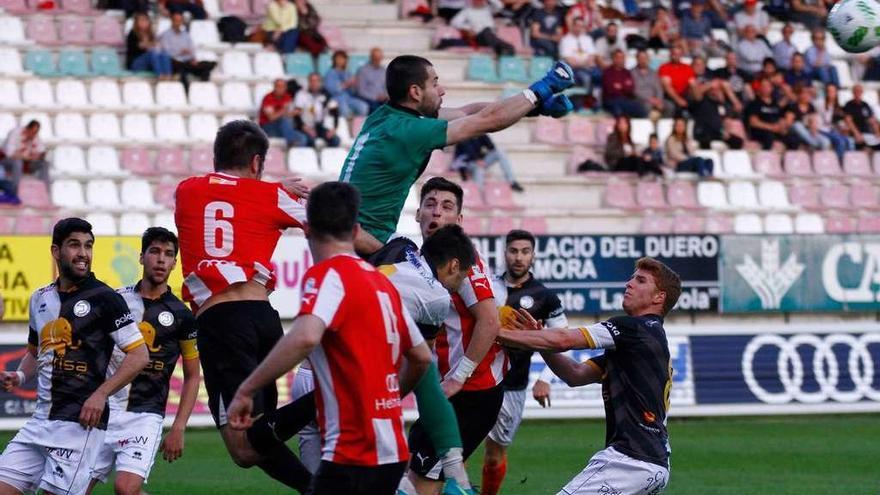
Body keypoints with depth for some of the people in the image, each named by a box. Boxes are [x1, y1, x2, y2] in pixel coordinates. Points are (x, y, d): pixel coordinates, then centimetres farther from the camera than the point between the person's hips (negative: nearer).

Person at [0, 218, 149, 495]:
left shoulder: (103, 298, -6)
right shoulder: (40, 299, 14)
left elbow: (139, 355, -8)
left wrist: (101, 394, -17)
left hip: (79, 421, -7)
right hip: (40, 418, 7)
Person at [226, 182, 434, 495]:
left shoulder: (329, 274, -10)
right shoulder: (381, 281, 14)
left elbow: (305, 337, -29)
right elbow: (422, 357, 22)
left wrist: (246, 391, -22)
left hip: (352, 456, -9)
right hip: (392, 451, 9)